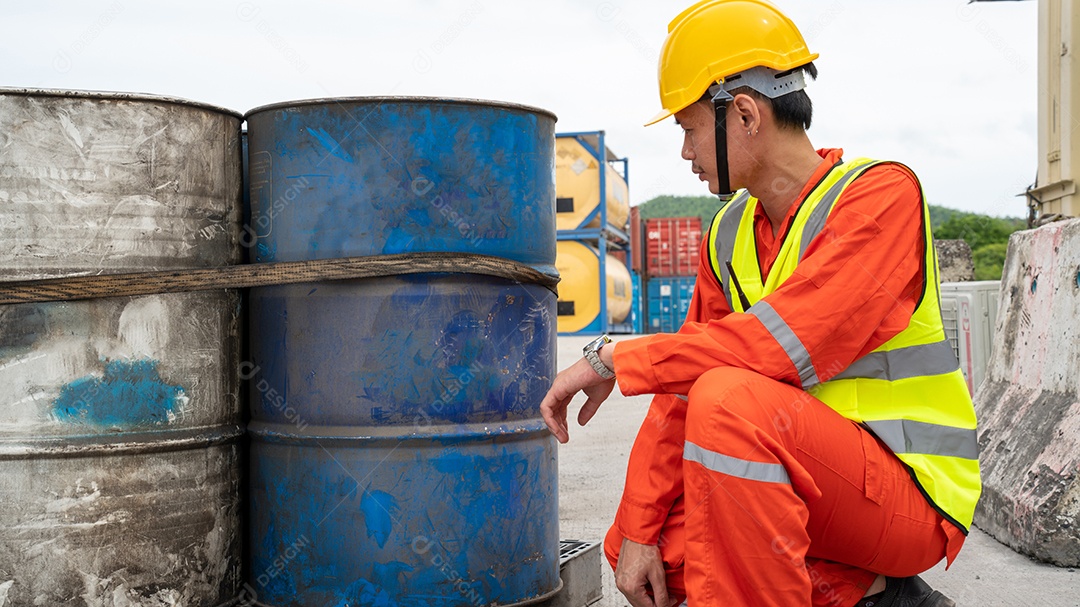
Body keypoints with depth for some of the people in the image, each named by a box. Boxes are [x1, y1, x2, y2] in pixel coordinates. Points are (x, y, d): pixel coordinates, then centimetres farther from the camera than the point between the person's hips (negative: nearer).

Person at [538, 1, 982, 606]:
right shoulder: (730, 234, 7)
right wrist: (638, 531, -4)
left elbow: (784, 346, -29)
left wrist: (614, 357, -22)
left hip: (912, 494, -8)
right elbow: (684, 389, 5)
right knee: (632, 545, 2)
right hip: (813, 483, 8)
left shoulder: (883, 192, -15)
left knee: (730, 398, -32)